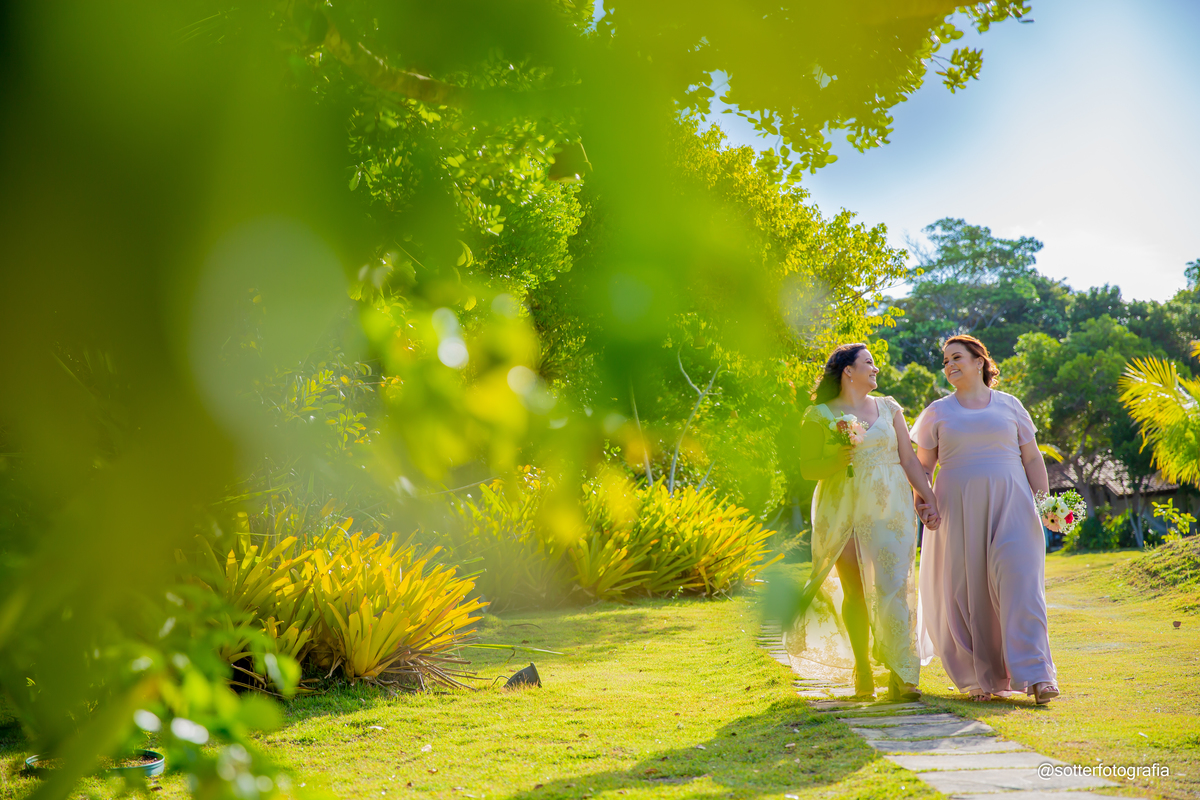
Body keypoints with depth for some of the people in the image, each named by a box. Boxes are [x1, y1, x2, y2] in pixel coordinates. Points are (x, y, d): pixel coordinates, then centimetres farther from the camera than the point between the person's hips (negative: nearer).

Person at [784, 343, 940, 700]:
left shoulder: (888, 409, 14)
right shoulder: (820, 415, 3)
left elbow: (909, 459, 13)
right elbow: (807, 468, 1)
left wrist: (928, 498, 6)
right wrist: (836, 460, -17)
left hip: (890, 509, 2)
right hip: (844, 511, -2)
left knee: (894, 587, -7)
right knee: (854, 590, -1)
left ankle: (902, 675, -6)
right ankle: (862, 670, 10)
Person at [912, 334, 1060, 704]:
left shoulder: (1009, 405, 11)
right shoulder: (938, 412, 11)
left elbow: (1032, 458, 12)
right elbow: (922, 466, 10)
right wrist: (919, 505, -2)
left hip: (1009, 504, -1)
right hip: (958, 510, 1)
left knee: (1020, 580, -14)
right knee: (969, 591, -1)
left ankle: (1036, 675, -17)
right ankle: (982, 677, 10)